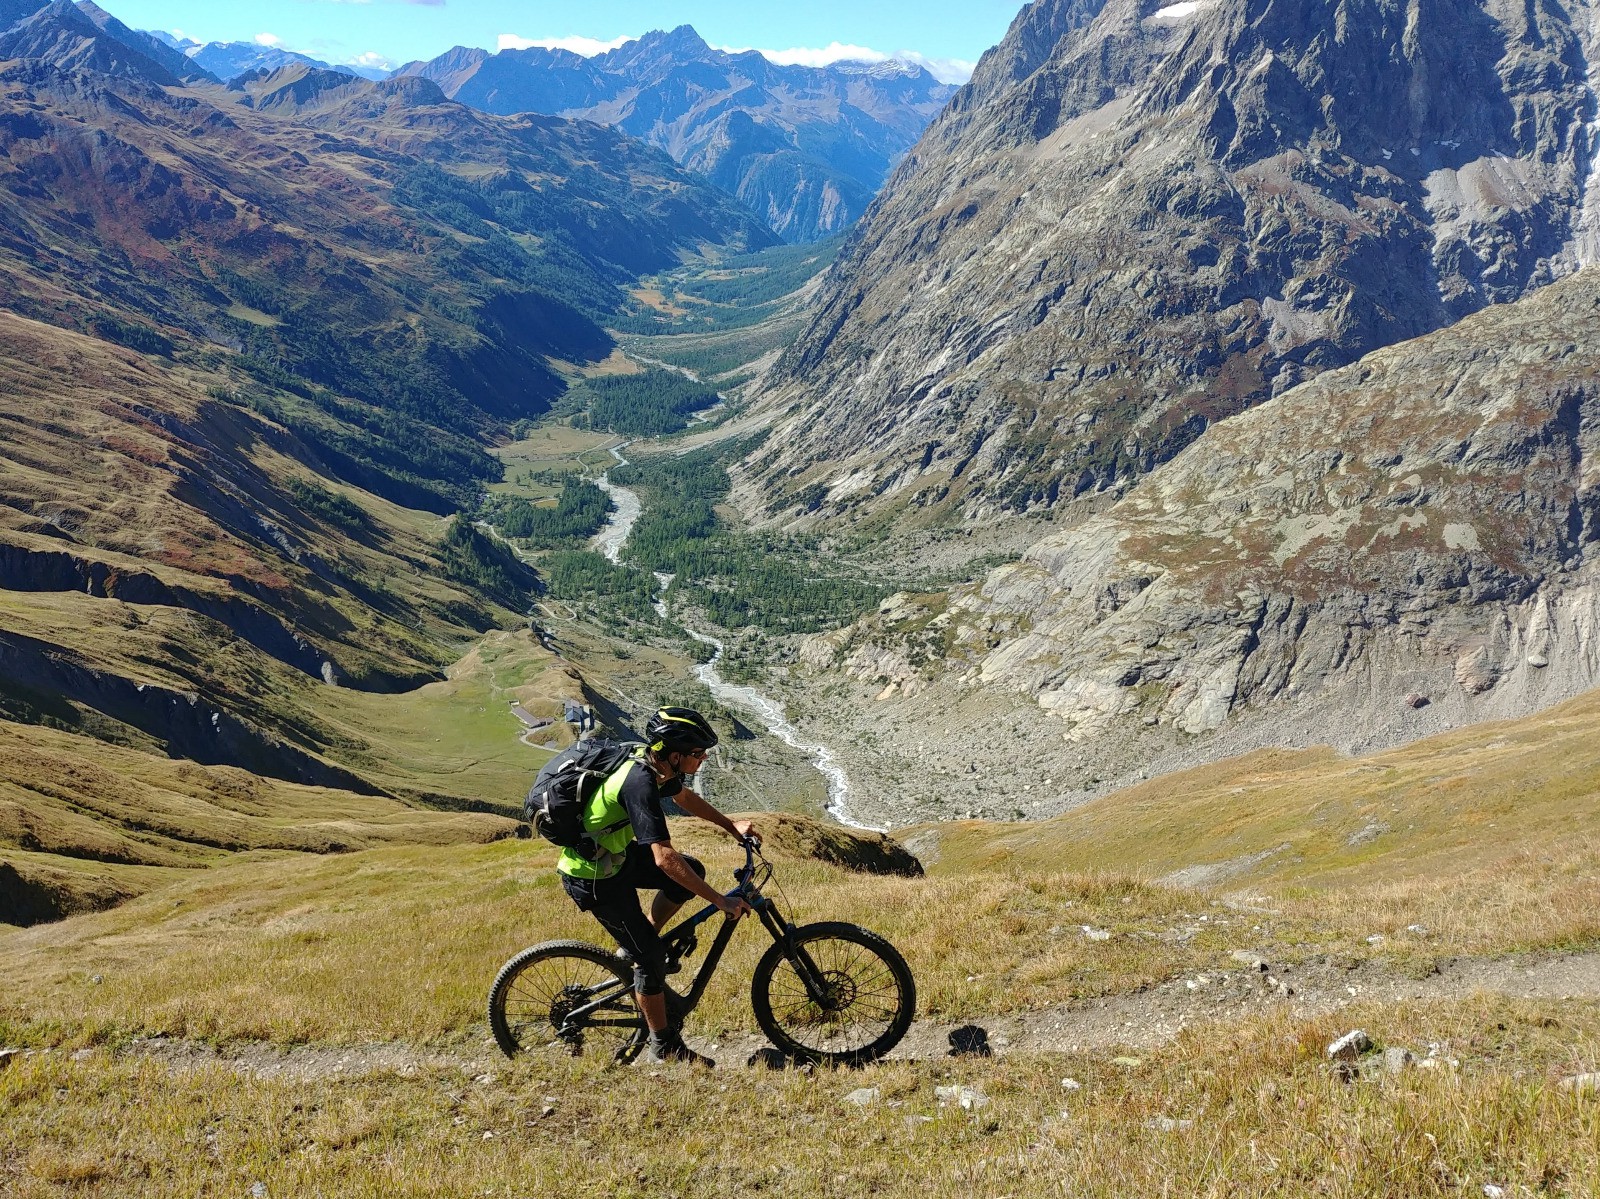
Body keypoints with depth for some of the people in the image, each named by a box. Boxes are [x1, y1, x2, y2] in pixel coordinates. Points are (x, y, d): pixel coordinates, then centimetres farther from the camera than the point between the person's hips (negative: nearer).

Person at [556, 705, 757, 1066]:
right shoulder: (640, 784, -33)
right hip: (593, 877, -9)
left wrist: (733, 827, 19)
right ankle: (663, 1047, 13)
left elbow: (684, 797, 19)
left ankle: (640, 948, 16)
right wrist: (721, 901, -33)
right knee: (650, 955, -2)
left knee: (693, 872, 5)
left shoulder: (652, 763, -5)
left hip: (613, 855, 9)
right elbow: (665, 859, -37)